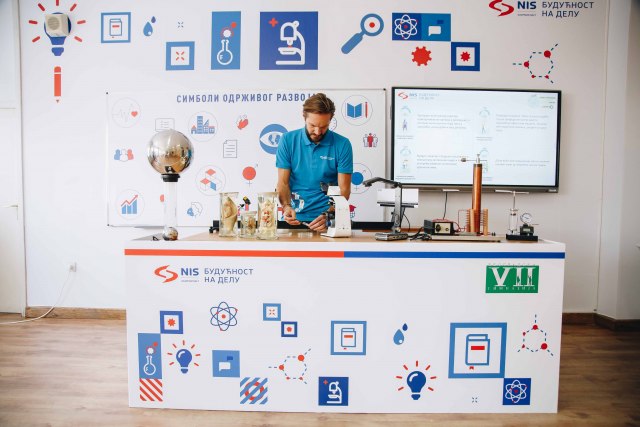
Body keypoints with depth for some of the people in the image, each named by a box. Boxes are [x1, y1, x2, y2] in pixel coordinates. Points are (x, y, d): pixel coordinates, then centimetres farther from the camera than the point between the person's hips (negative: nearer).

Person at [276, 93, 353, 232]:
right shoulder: (288, 140, 1)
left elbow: (344, 189, -3)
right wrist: (286, 206, -17)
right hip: (294, 219, 1)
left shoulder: (342, 145, -2)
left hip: (328, 220, 0)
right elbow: (283, 183, 2)